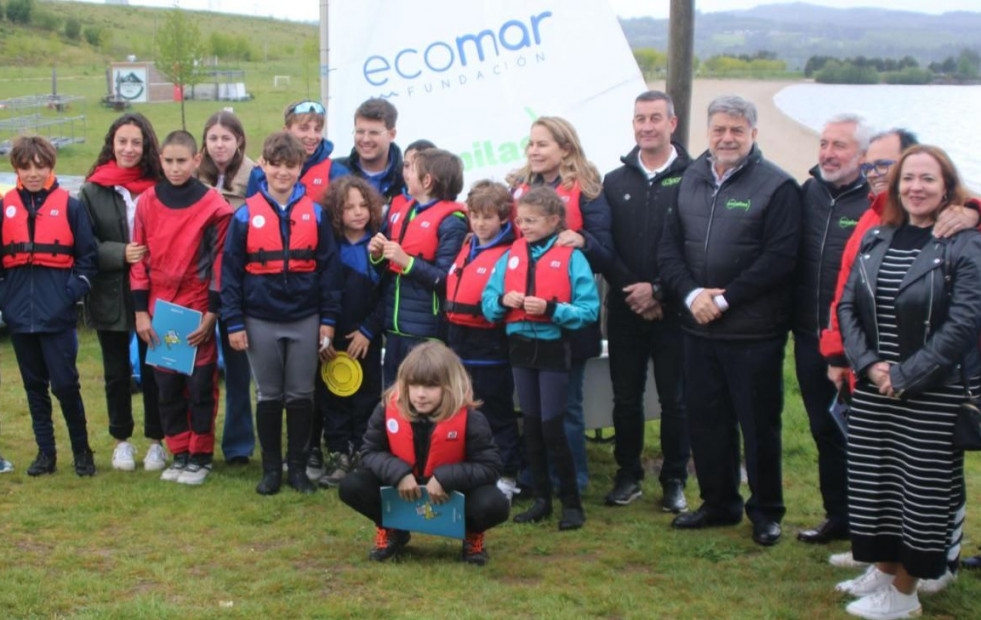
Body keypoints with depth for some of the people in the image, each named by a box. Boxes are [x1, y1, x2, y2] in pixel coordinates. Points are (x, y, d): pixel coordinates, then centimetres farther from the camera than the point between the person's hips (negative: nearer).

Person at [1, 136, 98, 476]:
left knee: (65, 384, -4)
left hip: (57, 315, -3)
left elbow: (87, 257, 1)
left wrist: (72, 293, -8)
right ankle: (45, 452, 20)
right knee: (35, 385, 11)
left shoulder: (69, 206, -1)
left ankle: (82, 451, 12)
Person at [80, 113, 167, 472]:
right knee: (116, 372, 12)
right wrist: (120, 254, -17)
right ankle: (121, 441, 26)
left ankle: (156, 441, 20)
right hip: (110, 296, 1)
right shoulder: (93, 190, 1)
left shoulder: (159, 187, -2)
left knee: (153, 370, 6)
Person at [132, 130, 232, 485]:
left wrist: (212, 313, -8)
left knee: (200, 385, 2)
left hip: (198, 310, -3)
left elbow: (220, 260, -5)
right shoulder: (147, 202, 3)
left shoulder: (213, 204, -6)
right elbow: (139, 258, 4)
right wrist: (141, 310, 0)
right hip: (159, 308, 3)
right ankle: (178, 454, 19)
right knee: (167, 386, 8)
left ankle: (200, 456, 13)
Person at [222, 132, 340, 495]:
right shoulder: (246, 215, -3)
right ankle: (271, 469, 19)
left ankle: (298, 466, 19)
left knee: (301, 397, 8)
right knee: (268, 397, 9)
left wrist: (328, 320, 0)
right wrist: (234, 323, -5)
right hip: (261, 322, -1)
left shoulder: (315, 214, 0)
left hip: (305, 321, 1)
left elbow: (328, 267, 3)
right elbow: (230, 270, -2)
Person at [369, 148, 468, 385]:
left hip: (426, 330, -8)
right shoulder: (399, 212, 12)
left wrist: (408, 262, -22)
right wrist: (378, 255, 2)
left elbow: (448, 280, -17)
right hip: (394, 326, 8)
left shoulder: (451, 221, -10)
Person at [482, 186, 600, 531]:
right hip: (521, 348, 5)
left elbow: (589, 310, -13)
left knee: (552, 428, -4)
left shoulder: (571, 257, -9)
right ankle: (541, 499, 22)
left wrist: (550, 308, -24)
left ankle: (572, 503, 8)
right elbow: (488, 303, 6)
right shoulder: (511, 256, 5)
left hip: (554, 349, -5)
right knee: (532, 427, 11)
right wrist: (503, 300, -14)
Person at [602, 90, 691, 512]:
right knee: (625, 397, 10)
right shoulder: (615, 182, 9)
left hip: (672, 310, -3)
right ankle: (628, 474, 22)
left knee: (675, 399, 5)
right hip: (625, 310, 3)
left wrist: (658, 291, -13)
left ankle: (675, 479, 16)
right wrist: (631, 290, -10)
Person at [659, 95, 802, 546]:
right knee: (706, 420, 13)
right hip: (698, 326, 5)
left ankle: (766, 512, 18)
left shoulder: (777, 186, -7)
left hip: (754, 332, -5)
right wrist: (691, 293, -8)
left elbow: (778, 259, -14)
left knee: (759, 423, 4)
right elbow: (669, 246, 8)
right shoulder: (691, 179, 10)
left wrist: (724, 299, -16)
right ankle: (719, 503, 28)